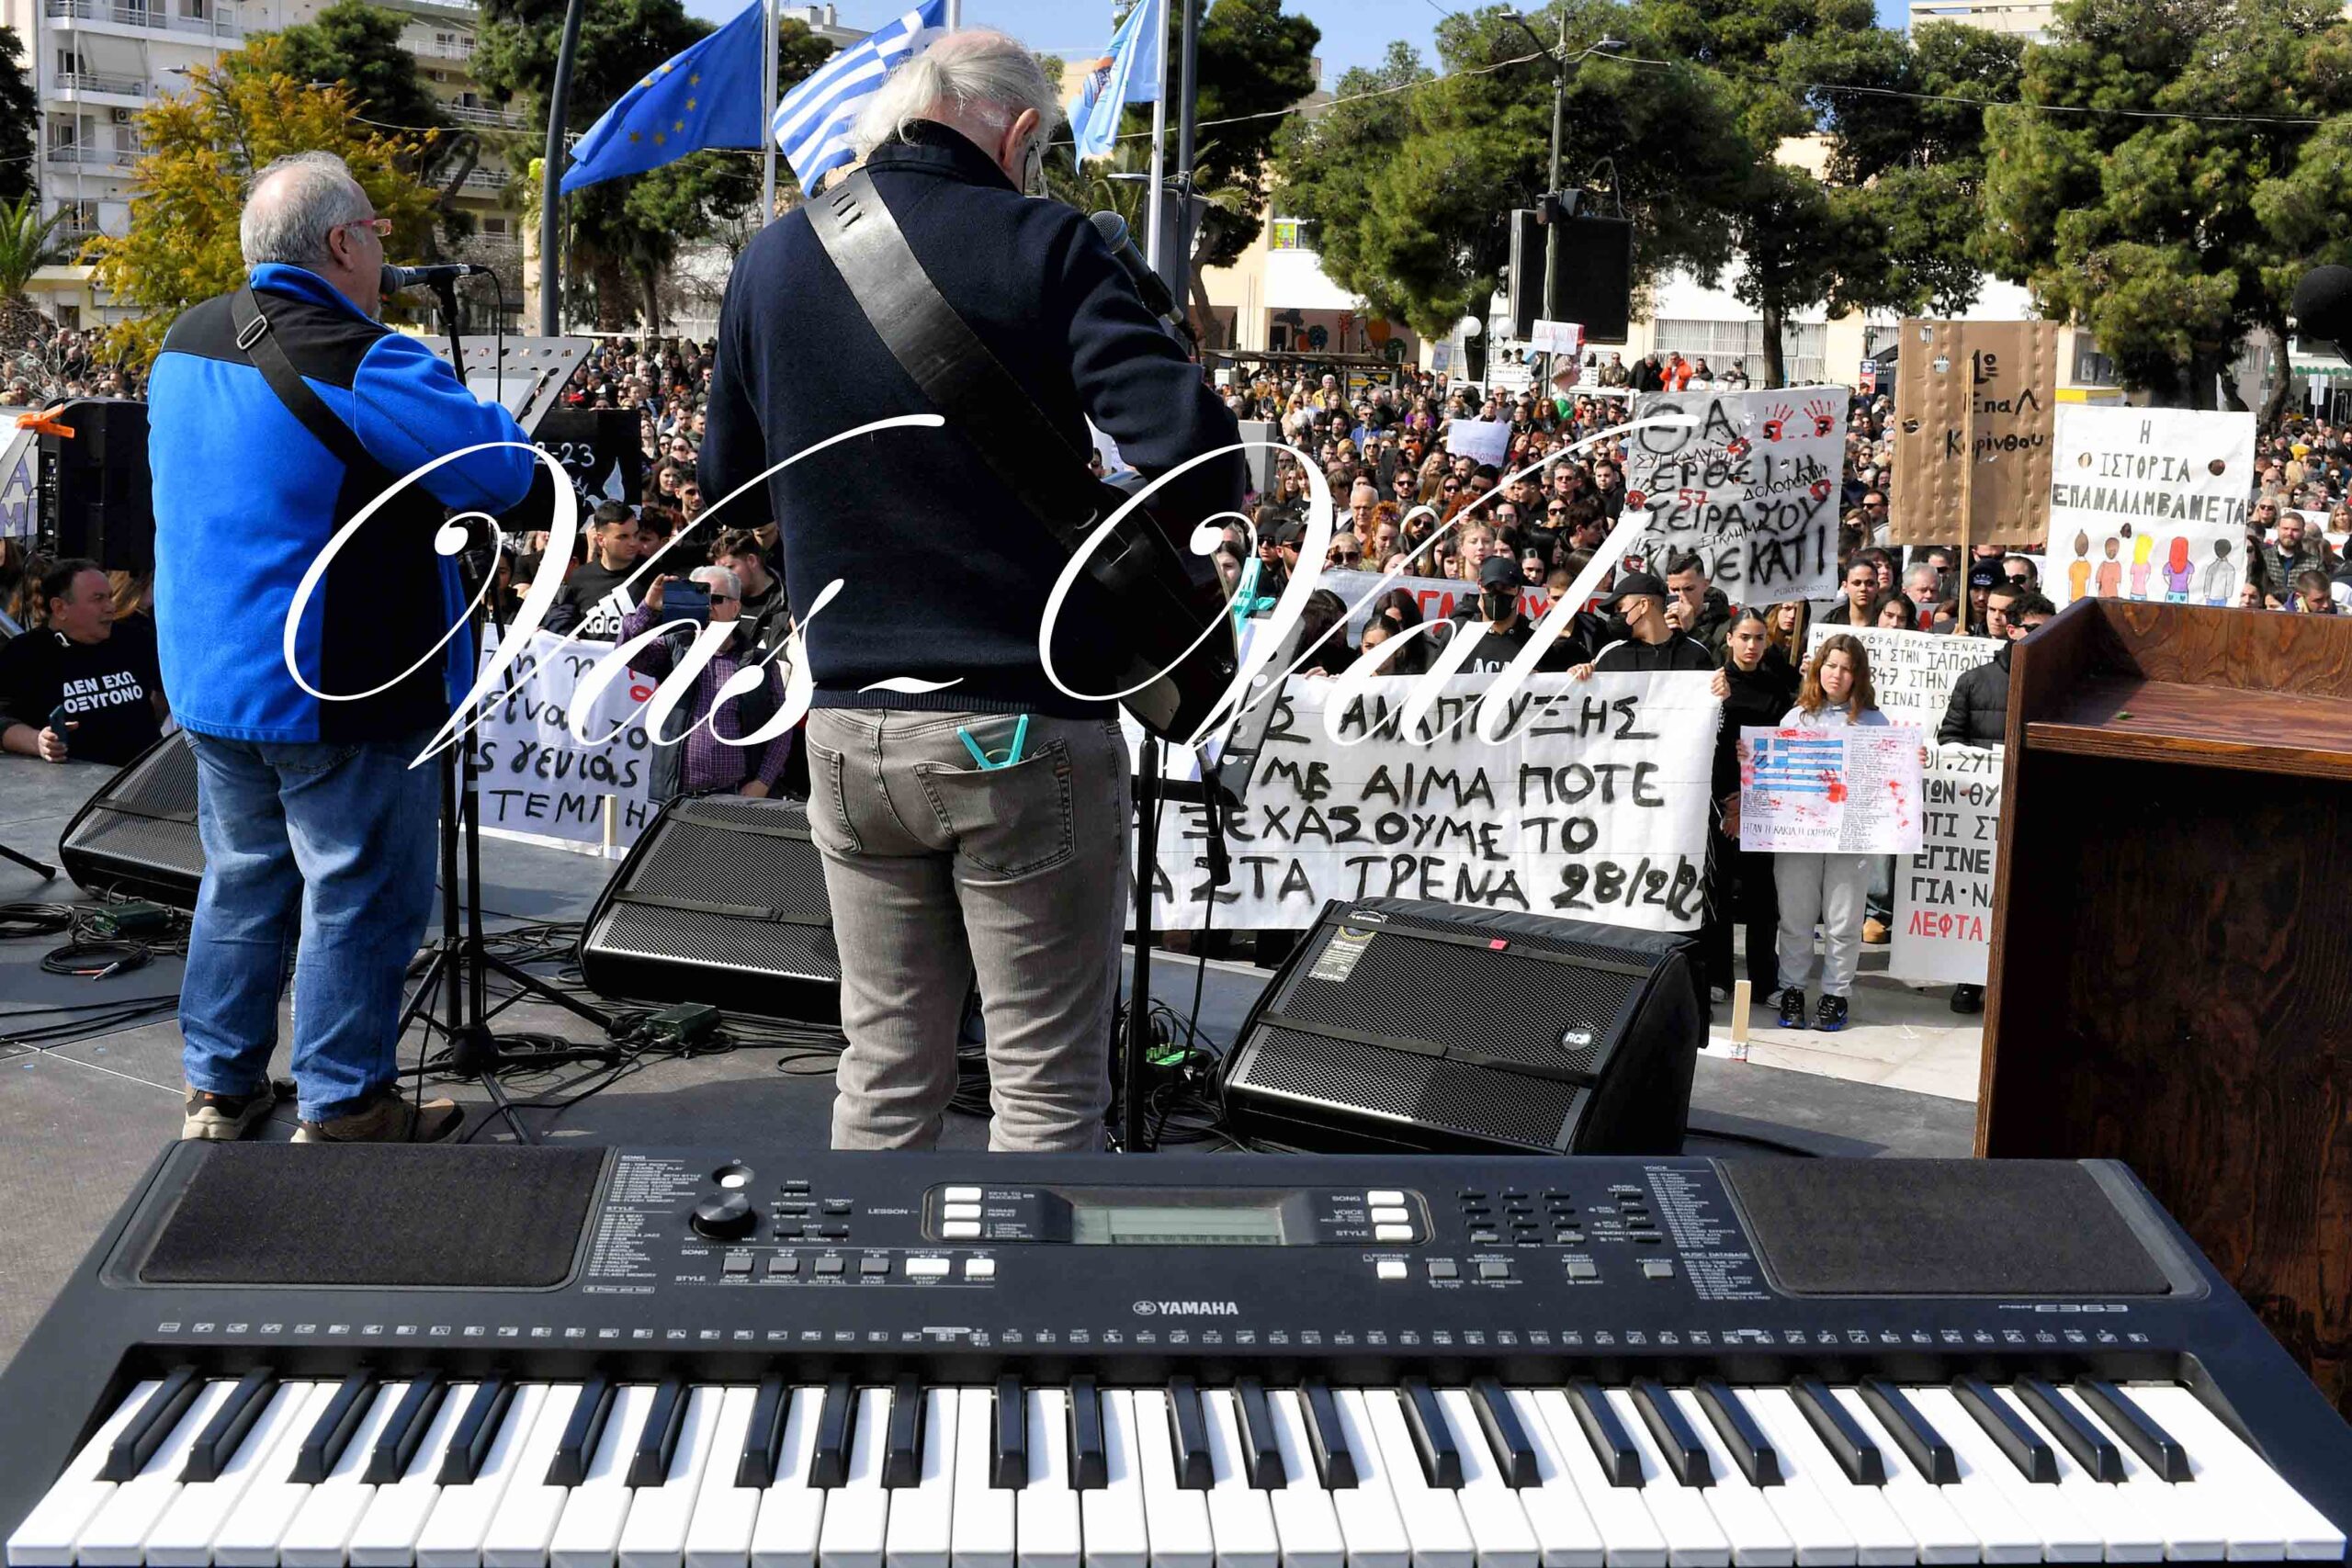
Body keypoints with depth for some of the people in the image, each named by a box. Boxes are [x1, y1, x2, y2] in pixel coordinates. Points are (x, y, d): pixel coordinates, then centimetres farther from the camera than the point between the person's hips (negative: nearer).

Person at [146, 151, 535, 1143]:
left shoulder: (185, 341, 6)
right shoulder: (366, 363, -21)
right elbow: (504, 473, -17)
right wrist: (472, 411, 4)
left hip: (208, 679, 8)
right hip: (338, 692, -8)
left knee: (243, 879, 19)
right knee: (361, 897, 3)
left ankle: (219, 1089, 28)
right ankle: (342, 1113, 11)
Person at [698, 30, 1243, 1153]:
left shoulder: (775, 258, 6)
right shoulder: (1044, 246, -10)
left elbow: (728, 482, 17)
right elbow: (1189, 451, -20)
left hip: (850, 728, 5)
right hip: (1023, 733, -5)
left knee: (886, 1068, 17)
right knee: (1047, 1088, 6)